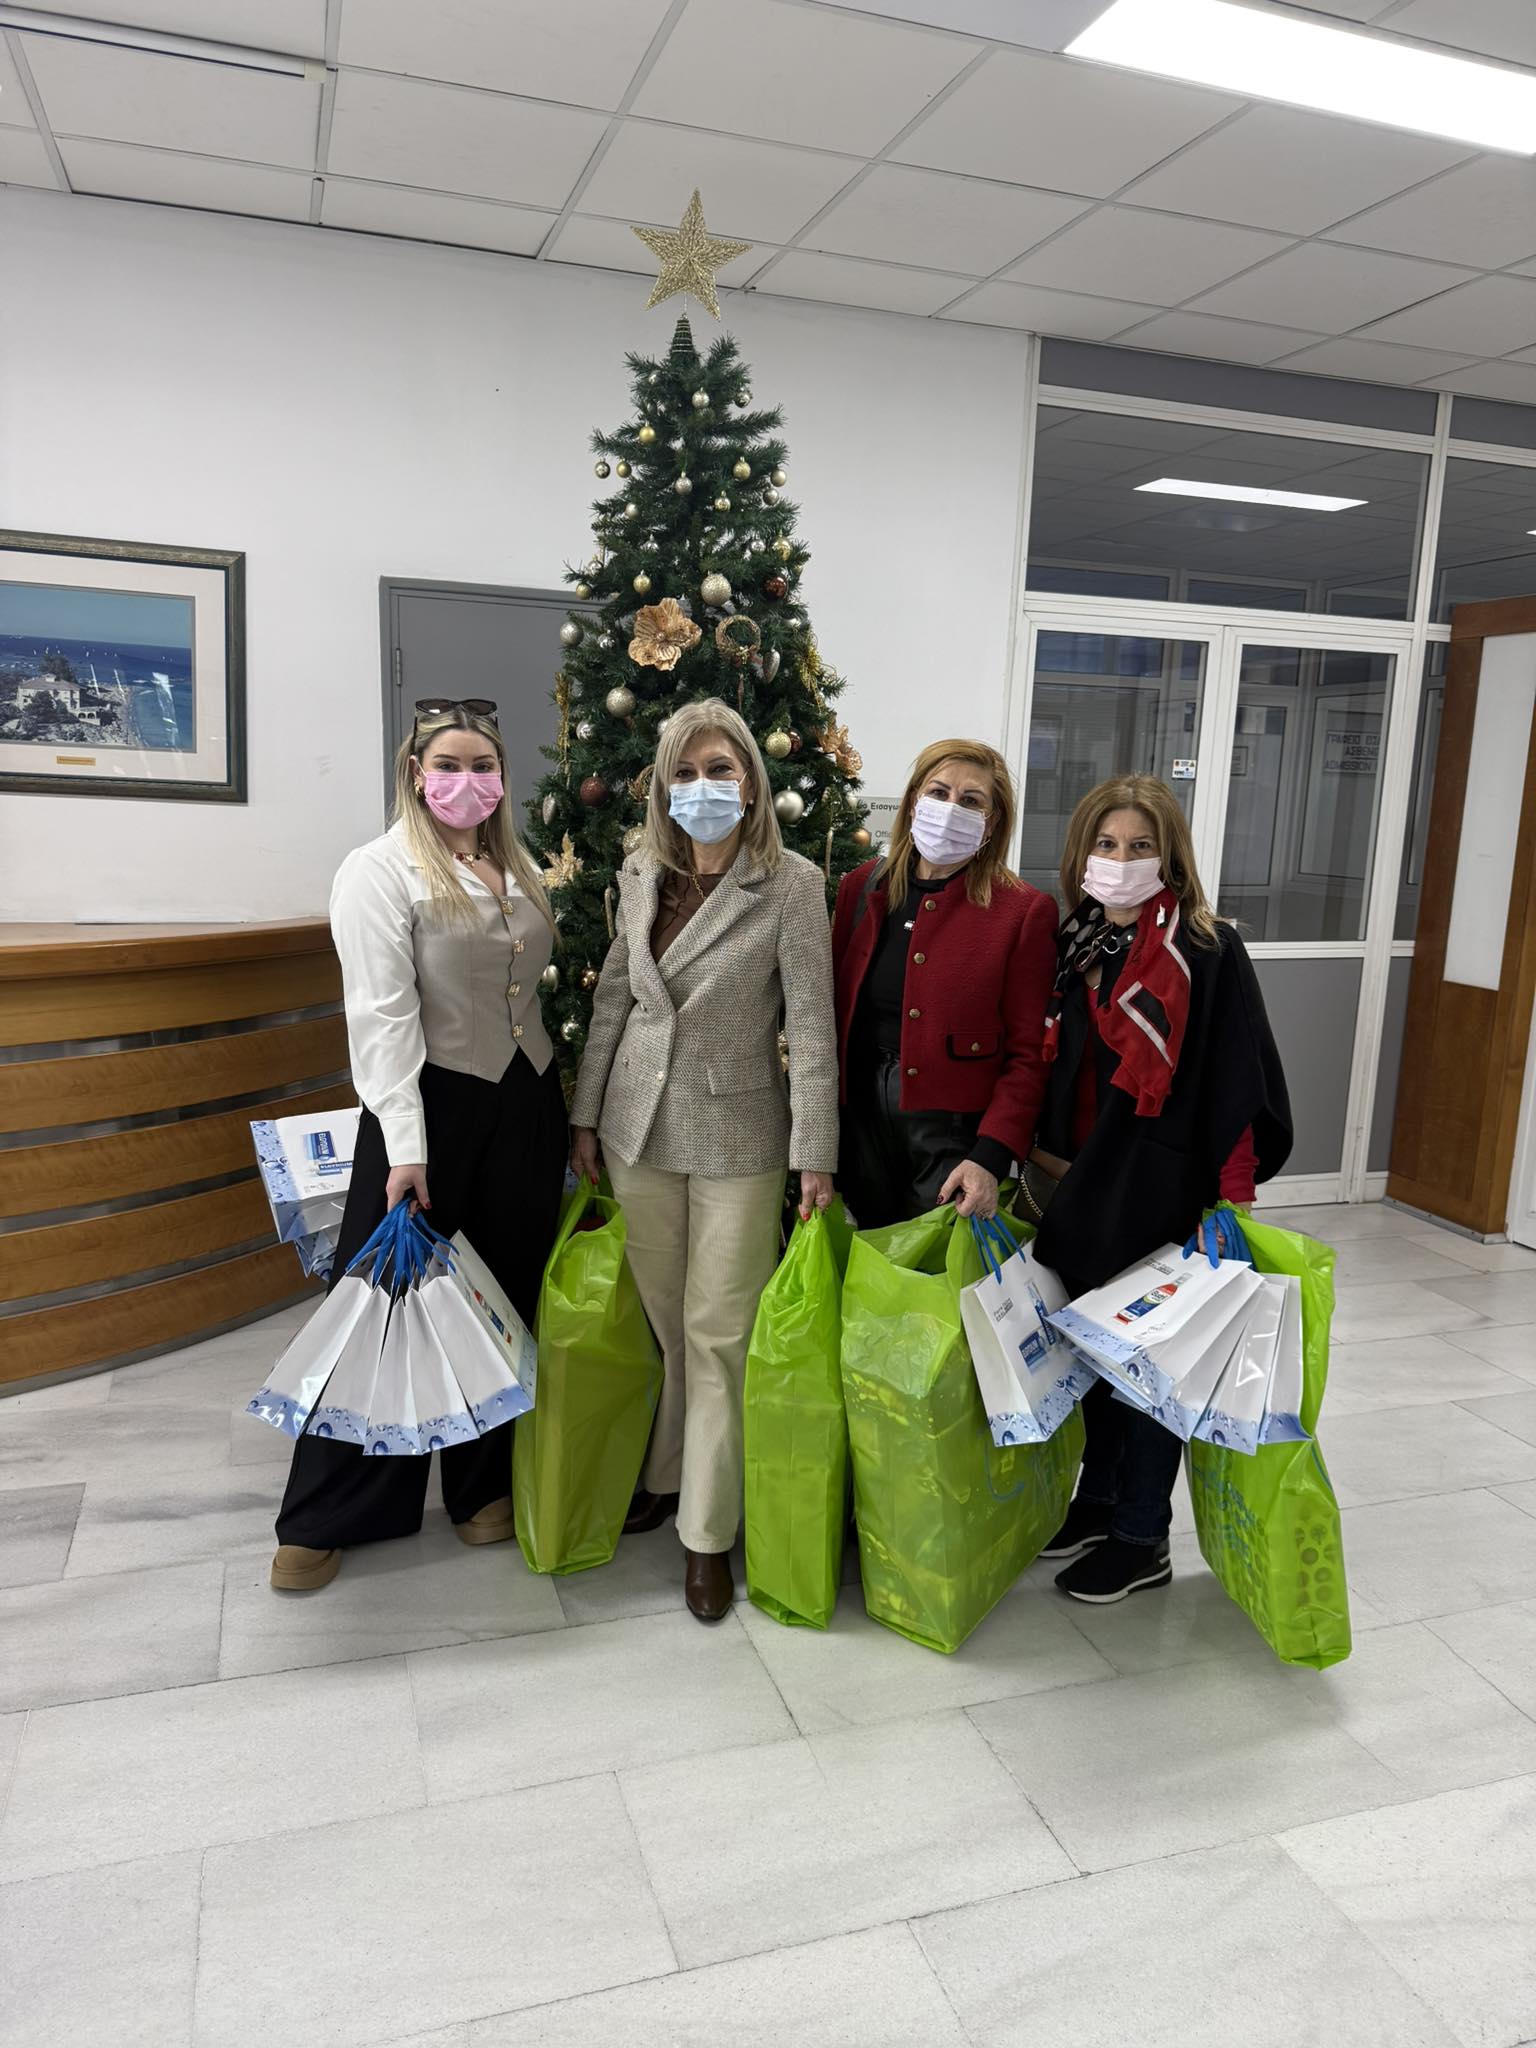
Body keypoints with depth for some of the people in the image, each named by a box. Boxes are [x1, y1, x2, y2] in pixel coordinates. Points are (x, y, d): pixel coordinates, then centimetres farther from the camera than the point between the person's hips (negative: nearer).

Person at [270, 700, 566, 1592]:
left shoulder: (522, 872, 11)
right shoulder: (380, 871, -8)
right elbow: (382, 1013, -15)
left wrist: (568, 1109, 10)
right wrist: (404, 1144, -21)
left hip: (525, 1103, 6)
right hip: (431, 1102, -6)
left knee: (508, 1299, 12)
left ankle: (487, 1485, 29)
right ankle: (327, 1515, 16)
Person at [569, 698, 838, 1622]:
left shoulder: (792, 885, -10)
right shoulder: (642, 877, 5)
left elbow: (812, 1026, -10)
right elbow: (613, 1000, 12)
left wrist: (816, 1156, -13)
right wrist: (586, 1114, 12)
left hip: (736, 1138, -4)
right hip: (638, 1128, 4)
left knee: (719, 1333, 2)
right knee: (658, 1320, 15)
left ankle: (708, 1534, 15)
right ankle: (663, 1475, 35)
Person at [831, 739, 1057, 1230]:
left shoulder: (1025, 912, -7)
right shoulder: (862, 887, 5)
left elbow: (1027, 1054, -8)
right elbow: (833, 1009, 10)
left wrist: (991, 1156, -17)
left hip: (955, 1132, -3)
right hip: (861, 1118, 4)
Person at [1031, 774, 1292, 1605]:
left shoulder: (1209, 952, -12)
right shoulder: (1072, 946, 6)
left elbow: (1242, 1085, -14)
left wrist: (1227, 1202, -18)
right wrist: (1041, 1177, 11)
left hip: (1161, 1194, -6)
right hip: (1082, 1189, 6)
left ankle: (1142, 1539, 21)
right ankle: (1097, 1500, 35)